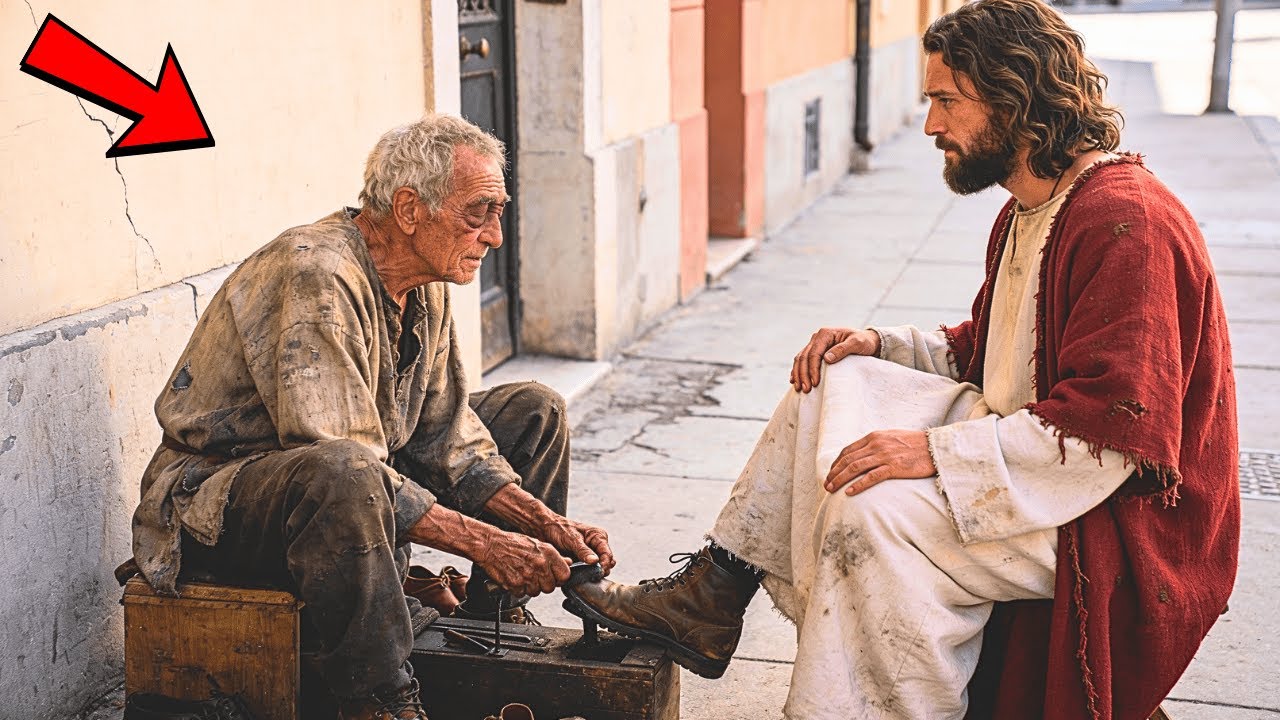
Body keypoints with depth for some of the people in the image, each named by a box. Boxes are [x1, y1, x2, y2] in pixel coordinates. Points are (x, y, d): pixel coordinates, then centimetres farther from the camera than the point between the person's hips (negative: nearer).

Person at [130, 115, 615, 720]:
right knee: (343, 473, -43)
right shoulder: (317, 277, -26)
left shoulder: (424, 284, 2)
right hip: (214, 500, -9)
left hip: (357, 489, 9)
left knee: (533, 411, 6)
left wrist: (549, 526, -9)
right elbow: (340, 461, -33)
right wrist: (481, 542, -32)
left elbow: (447, 439, 3)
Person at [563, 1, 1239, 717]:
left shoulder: (1128, 221, -22)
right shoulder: (1027, 214, 10)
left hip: (1120, 518, -10)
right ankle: (711, 601, 2)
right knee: (836, 382, 4)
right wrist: (880, 345, 4)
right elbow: (981, 353, 21)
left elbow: (1111, 429, -27)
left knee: (873, 510, -28)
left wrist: (937, 452, -29)